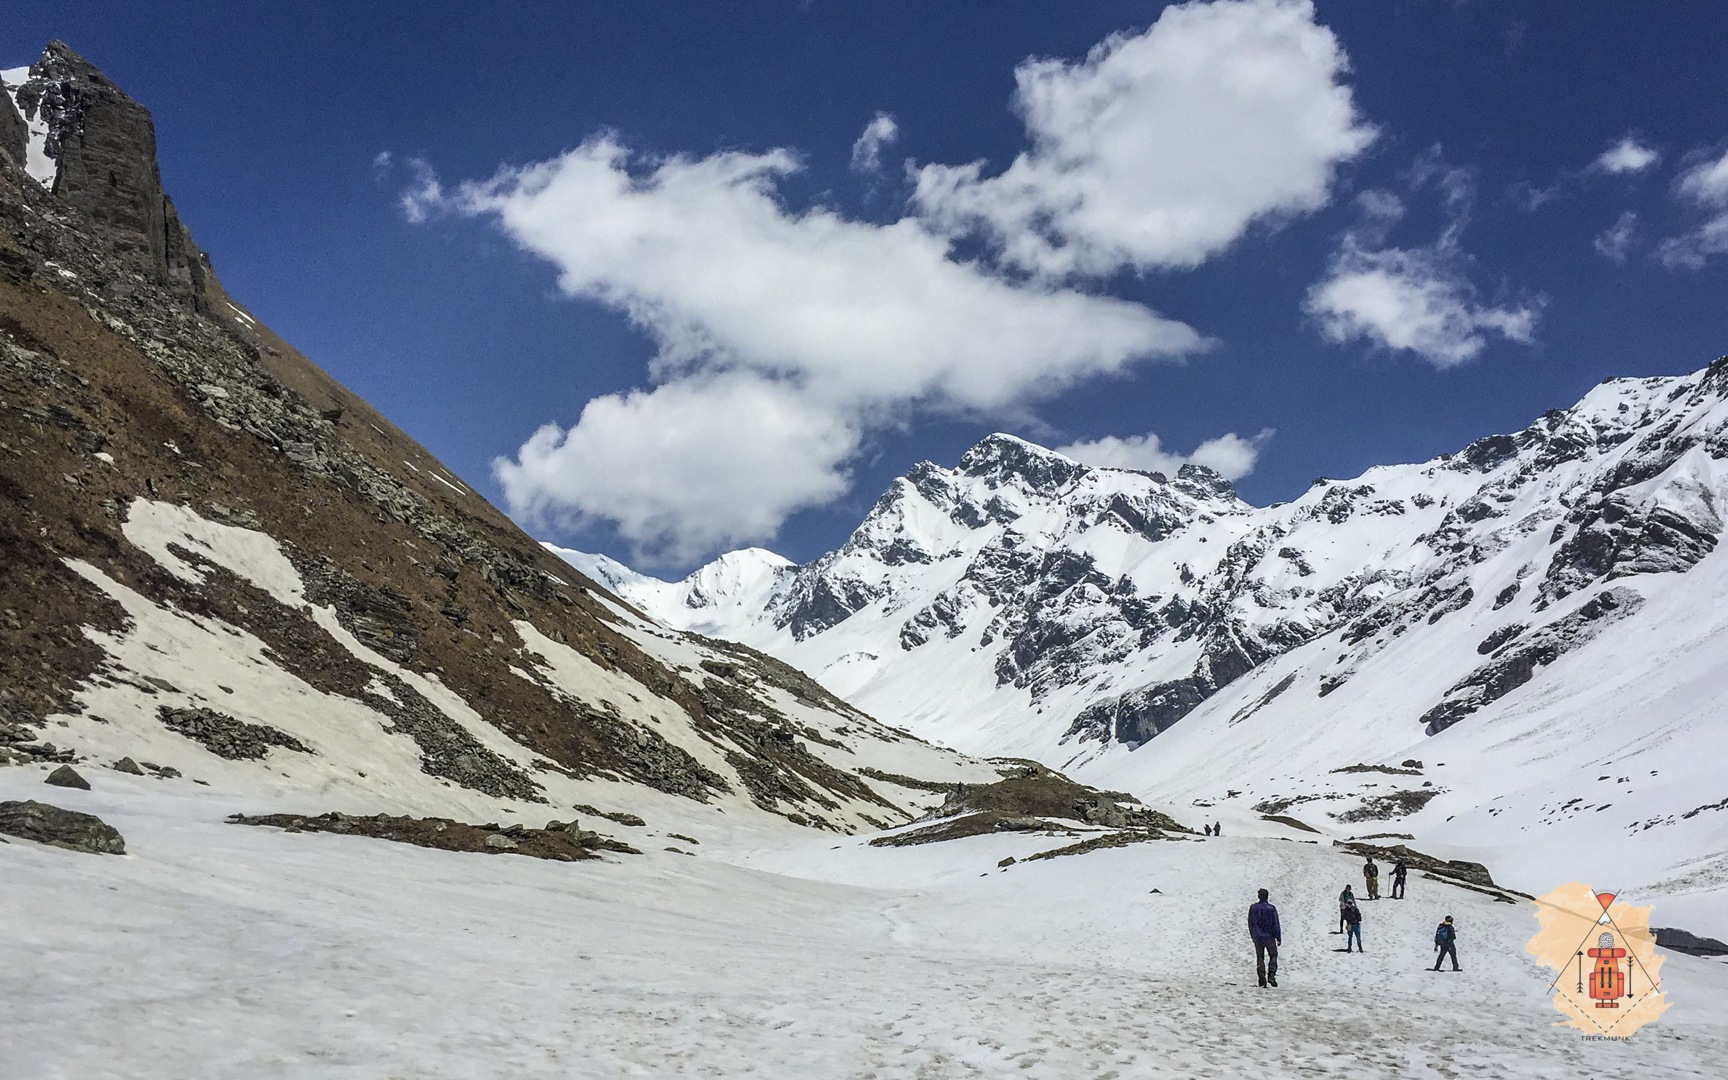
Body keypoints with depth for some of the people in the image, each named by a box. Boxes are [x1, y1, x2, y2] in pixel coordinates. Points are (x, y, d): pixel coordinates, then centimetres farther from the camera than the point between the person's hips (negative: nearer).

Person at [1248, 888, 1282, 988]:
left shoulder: (1253, 908, 2)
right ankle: (1271, 976, -4)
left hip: (1257, 937, 2)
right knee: (1273, 956, 11)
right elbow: (1276, 924, -7)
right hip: (1269, 937, -2)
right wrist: (1279, 938, -1)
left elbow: (1250, 924, 8)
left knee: (1260, 958, 7)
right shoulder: (1271, 908, -8)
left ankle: (1262, 980, 1)